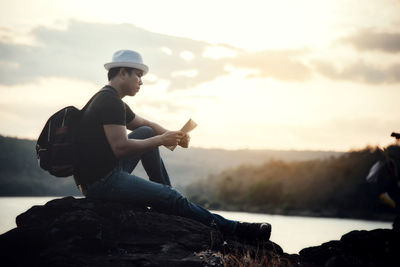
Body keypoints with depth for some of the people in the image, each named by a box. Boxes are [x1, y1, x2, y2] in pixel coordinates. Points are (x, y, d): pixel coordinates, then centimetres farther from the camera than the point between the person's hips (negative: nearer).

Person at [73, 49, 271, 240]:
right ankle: (233, 230, -8)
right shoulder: (110, 101, -16)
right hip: (102, 181, -11)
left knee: (146, 133, 19)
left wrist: (173, 136, 9)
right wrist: (161, 140, -13)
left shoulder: (108, 99, 17)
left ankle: (164, 191, 18)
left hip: (107, 171, 11)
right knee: (171, 199, -14)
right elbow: (120, 147, -24)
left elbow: (145, 124, 28)